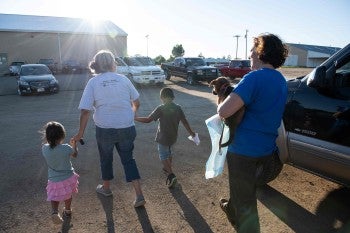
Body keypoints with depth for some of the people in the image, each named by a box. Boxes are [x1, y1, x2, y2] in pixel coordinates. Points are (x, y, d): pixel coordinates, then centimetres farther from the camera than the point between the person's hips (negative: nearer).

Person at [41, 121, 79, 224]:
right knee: (68, 196, 24)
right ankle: (67, 211, 45)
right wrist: (74, 145, 18)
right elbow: (75, 154, 3)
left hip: (54, 180, 0)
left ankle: (55, 212, -12)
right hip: (68, 177, 0)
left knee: (54, 197, 15)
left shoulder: (45, 148, -16)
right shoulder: (66, 148, -20)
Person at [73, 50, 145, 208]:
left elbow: (85, 110, -10)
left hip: (104, 129, -1)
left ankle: (106, 188, 44)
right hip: (127, 128, 1)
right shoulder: (123, 79, 0)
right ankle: (139, 196, 12)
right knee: (128, 159, 15)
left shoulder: (93, 82, -4)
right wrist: (131, 114, 27)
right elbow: (136, 103, 7)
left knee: (106, 158, 22)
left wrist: (80, 133, -1)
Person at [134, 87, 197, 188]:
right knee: (168, 152, 27)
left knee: (163, 156, 5)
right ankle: (168, 168, 46)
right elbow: (184, 121, -1)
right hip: (173, 137, 6)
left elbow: (148, 120, -21)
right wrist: (191, 133, 11)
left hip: (163, 137, -6)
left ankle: (171, 175, -9)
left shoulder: (161, 109, -20)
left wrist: (135, 118, -10)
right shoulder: (178, 108, -5)